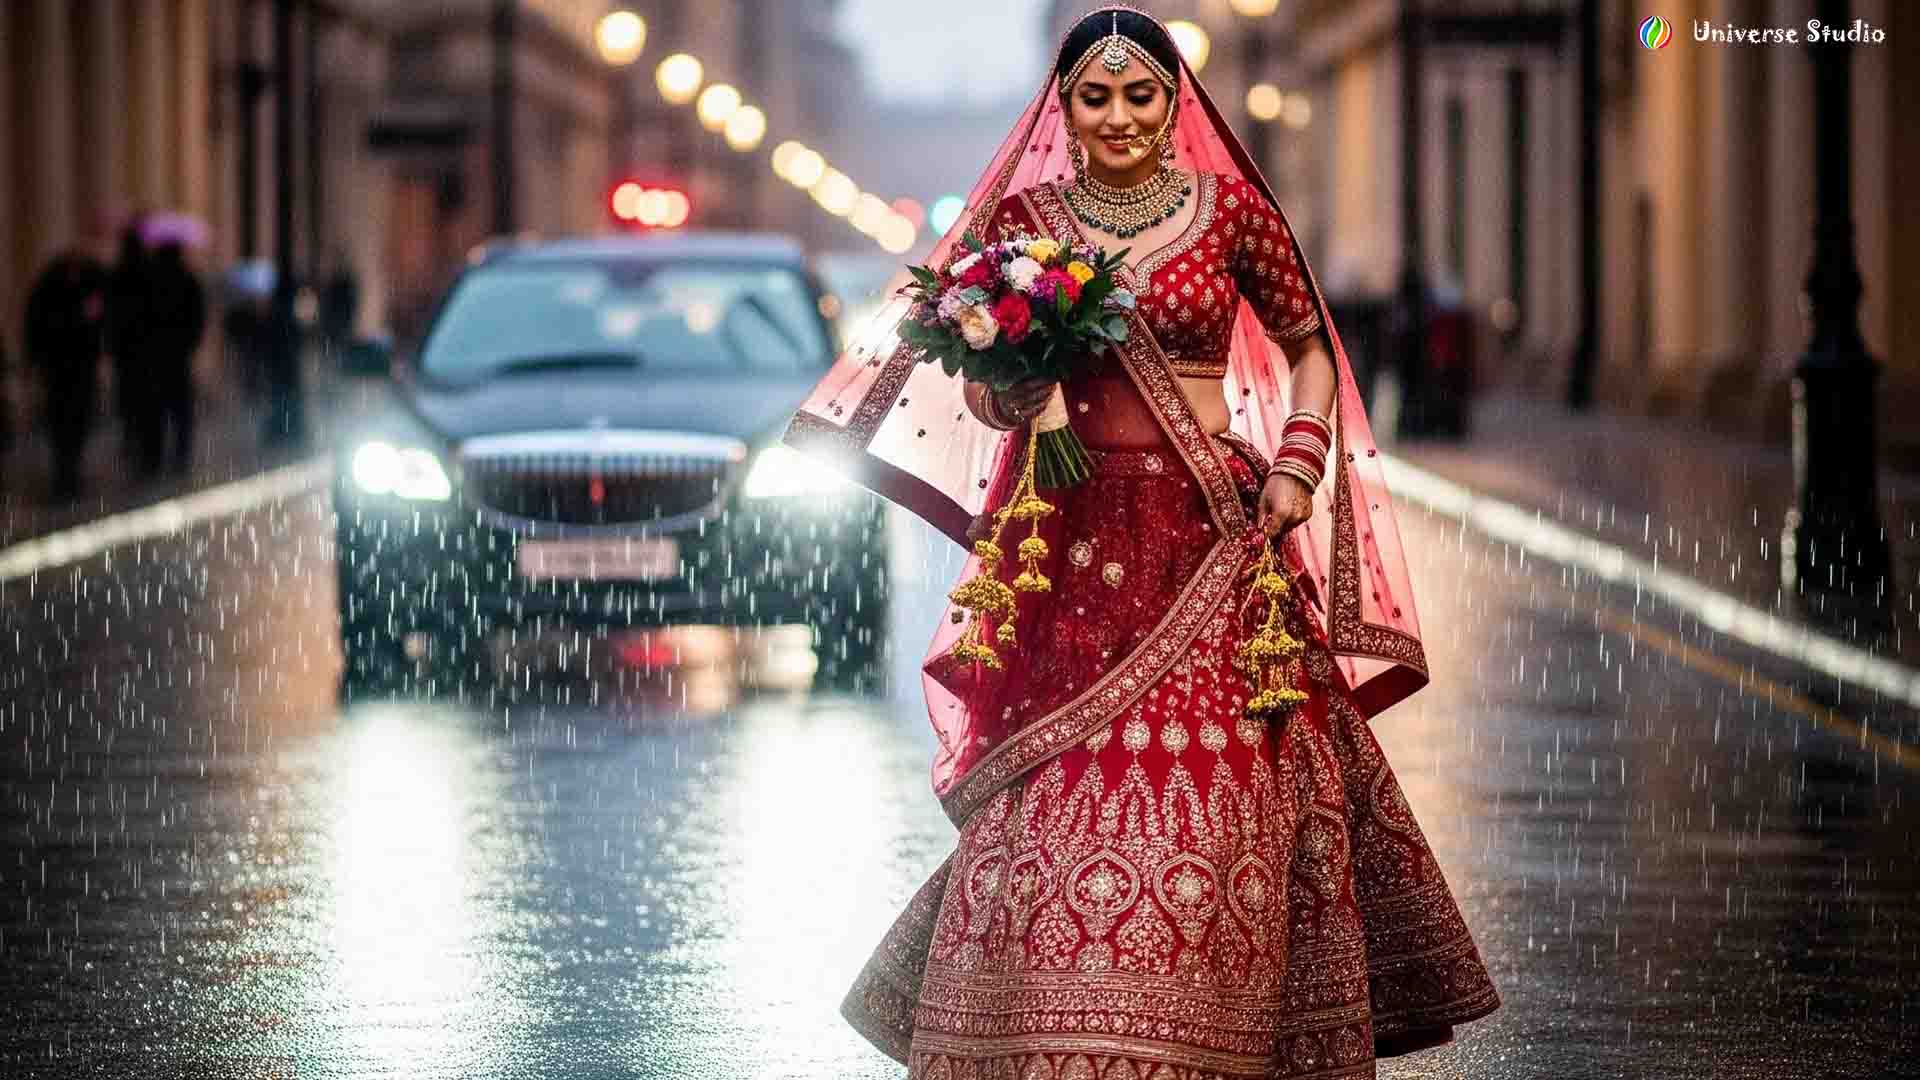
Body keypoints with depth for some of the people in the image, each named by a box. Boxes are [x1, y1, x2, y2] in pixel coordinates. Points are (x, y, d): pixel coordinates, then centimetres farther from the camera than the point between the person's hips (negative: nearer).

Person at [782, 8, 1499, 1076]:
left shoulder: (1231, 210, 4)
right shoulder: (1022, 218, 6)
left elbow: (1310, 352, 15)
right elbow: (986, 402, 11)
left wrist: (1298, 469, 0)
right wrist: (1014, 367, -11)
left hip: (1212, 541, -1)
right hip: (1076, 545, 1)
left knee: (1220, 795, -4)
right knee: (1061, 795, -5)